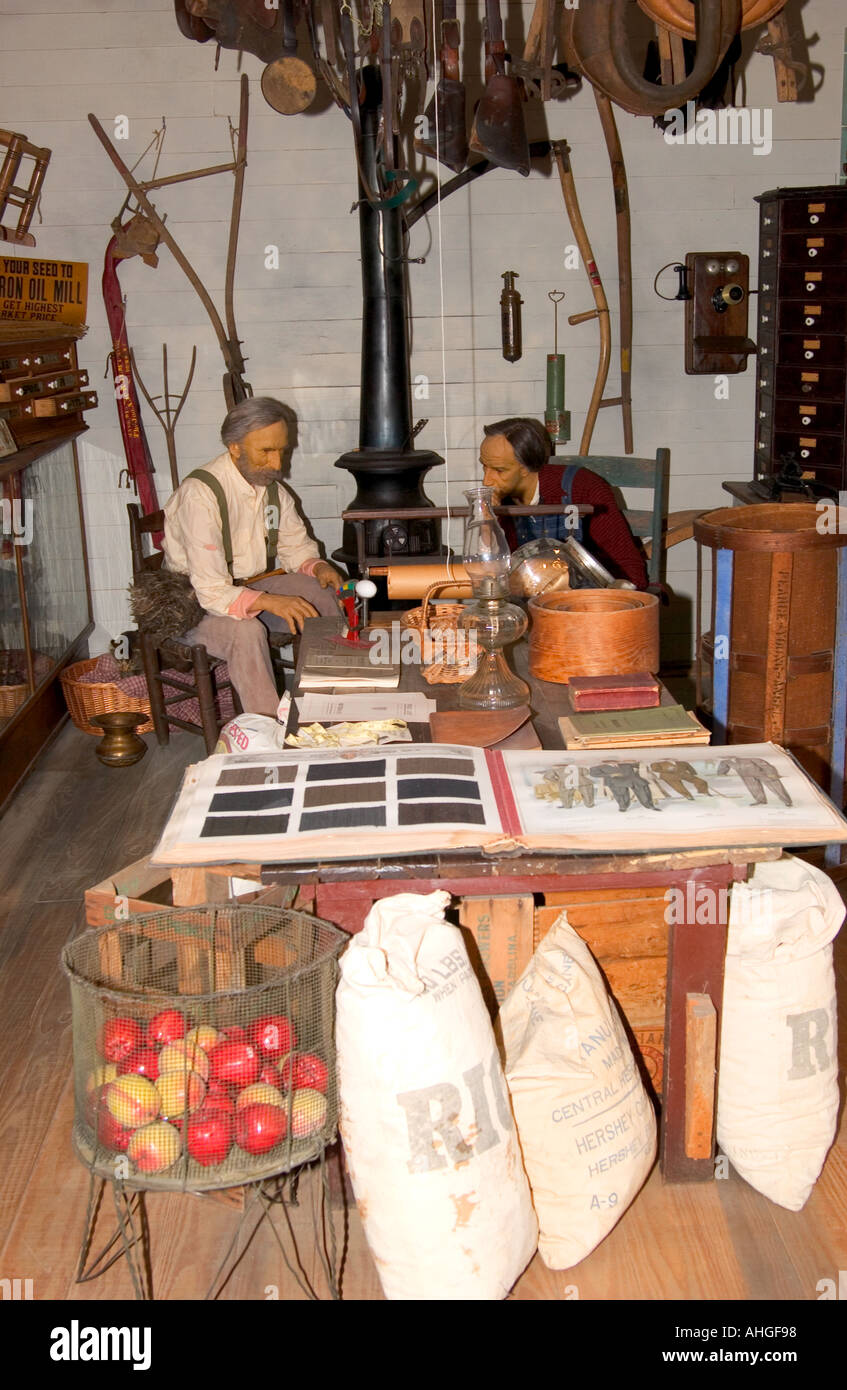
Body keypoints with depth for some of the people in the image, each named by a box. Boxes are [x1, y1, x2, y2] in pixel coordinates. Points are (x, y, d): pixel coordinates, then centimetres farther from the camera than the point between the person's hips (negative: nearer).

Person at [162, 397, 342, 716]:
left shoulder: (271, 485, -1)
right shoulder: (200, 494, -26)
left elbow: (295, 544, 13)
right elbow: (211, 591, -32)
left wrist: (317, 566, -11)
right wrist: (270, 601, -45)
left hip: (252, 585, 7)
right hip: (192, 603, -7)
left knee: (322, 597, -12)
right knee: (247, 631, -36)